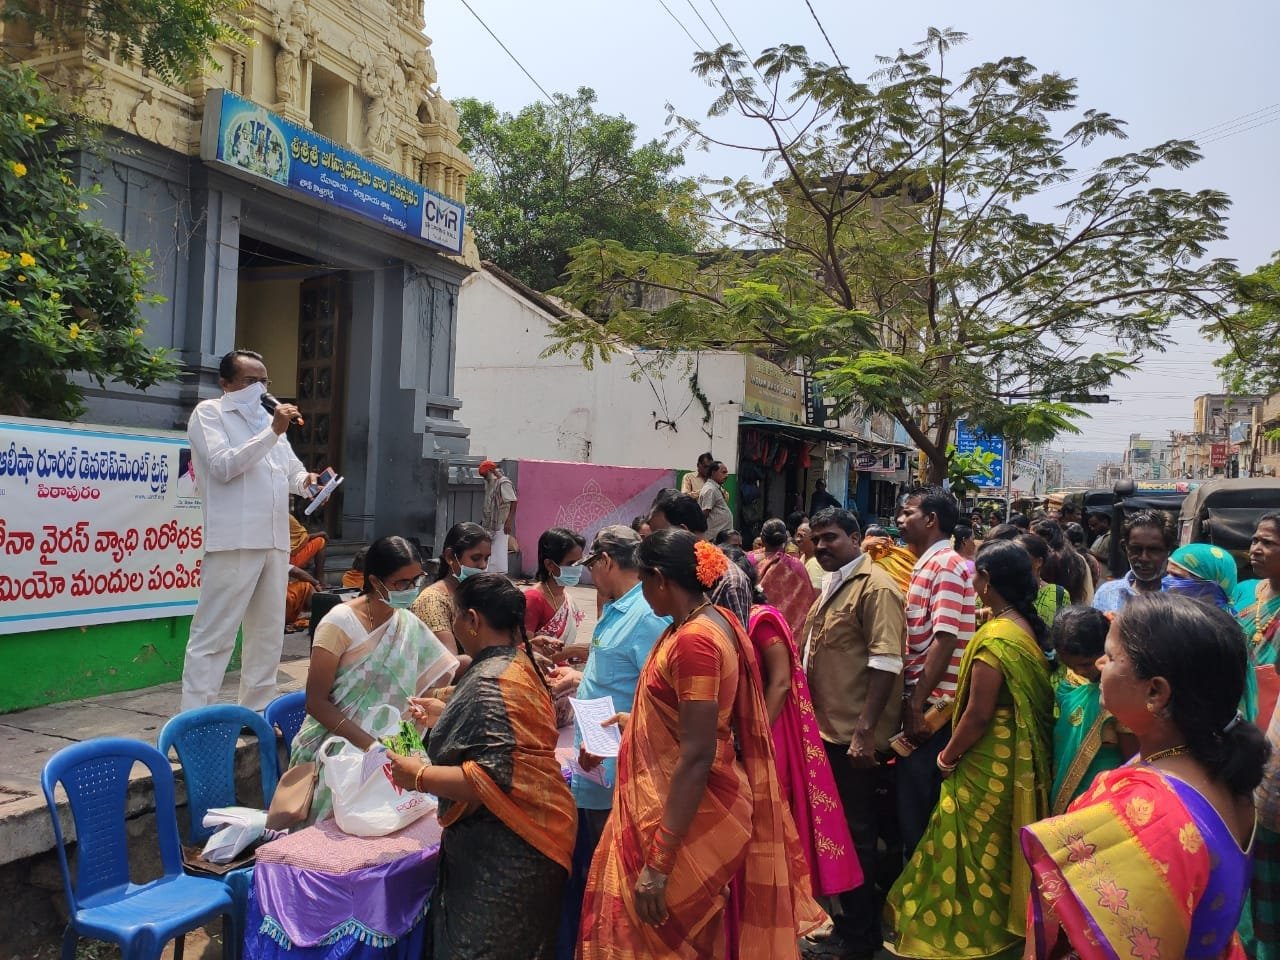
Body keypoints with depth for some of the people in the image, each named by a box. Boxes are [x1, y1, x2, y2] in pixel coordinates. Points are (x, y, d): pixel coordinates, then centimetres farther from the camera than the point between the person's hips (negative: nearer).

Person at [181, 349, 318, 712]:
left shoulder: (268, 418, 23)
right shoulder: (208, 412, 2)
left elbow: (291, 468, 25)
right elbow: (223, 466, -12)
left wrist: (305, 480, 1)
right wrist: (272, 432, -16)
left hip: (275, 541, 8)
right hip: (234, 542, -7)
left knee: (268, 634, 13)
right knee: (214, 636, -6)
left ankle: (258, 713, 23)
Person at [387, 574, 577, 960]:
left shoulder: (488, 683, -23)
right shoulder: (518, 663, 7)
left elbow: (493, 776, -28)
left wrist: (420, 777, -19)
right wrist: (444, 717, 22)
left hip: (502, 854, -10)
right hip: (521, 841, 10)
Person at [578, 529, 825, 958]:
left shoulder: (693, 639, -25)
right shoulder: (714, 619, 6)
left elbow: (697, 756, -27)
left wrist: (658, 861, -25)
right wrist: (636, 723, 30)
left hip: (687, 817, -9)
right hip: (677, 806, 9)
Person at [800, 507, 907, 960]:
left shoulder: (874, 587, -16)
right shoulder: (833, 584, 14)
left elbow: (886, 663, -22)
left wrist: (865, 728, -26)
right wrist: (815, 718, 19)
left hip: (855, 735, -9)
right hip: (830, 729, 9)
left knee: (856, 833, 3)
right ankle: (847, 916, 35)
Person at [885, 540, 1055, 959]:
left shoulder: (994, 637, -24)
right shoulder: (1028, 627, 1)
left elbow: (978, 714, -24)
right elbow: (1023, 699, 8)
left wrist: (948, 757, -9)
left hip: (987, 766, -8)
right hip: (1019, 760, 8)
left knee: (974, 849, 8)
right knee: (996, 847, 22)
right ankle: (998, 926, 37)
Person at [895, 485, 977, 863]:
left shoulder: (946, 566, -13)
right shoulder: (927, 565, 16)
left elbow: (945, 640, -21)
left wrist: (917, 704, -20)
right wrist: (912, 702, 14)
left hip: (932, 707, -9)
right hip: (921, 704, 9)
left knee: (918, 807, 0)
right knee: (912, 804, 17)